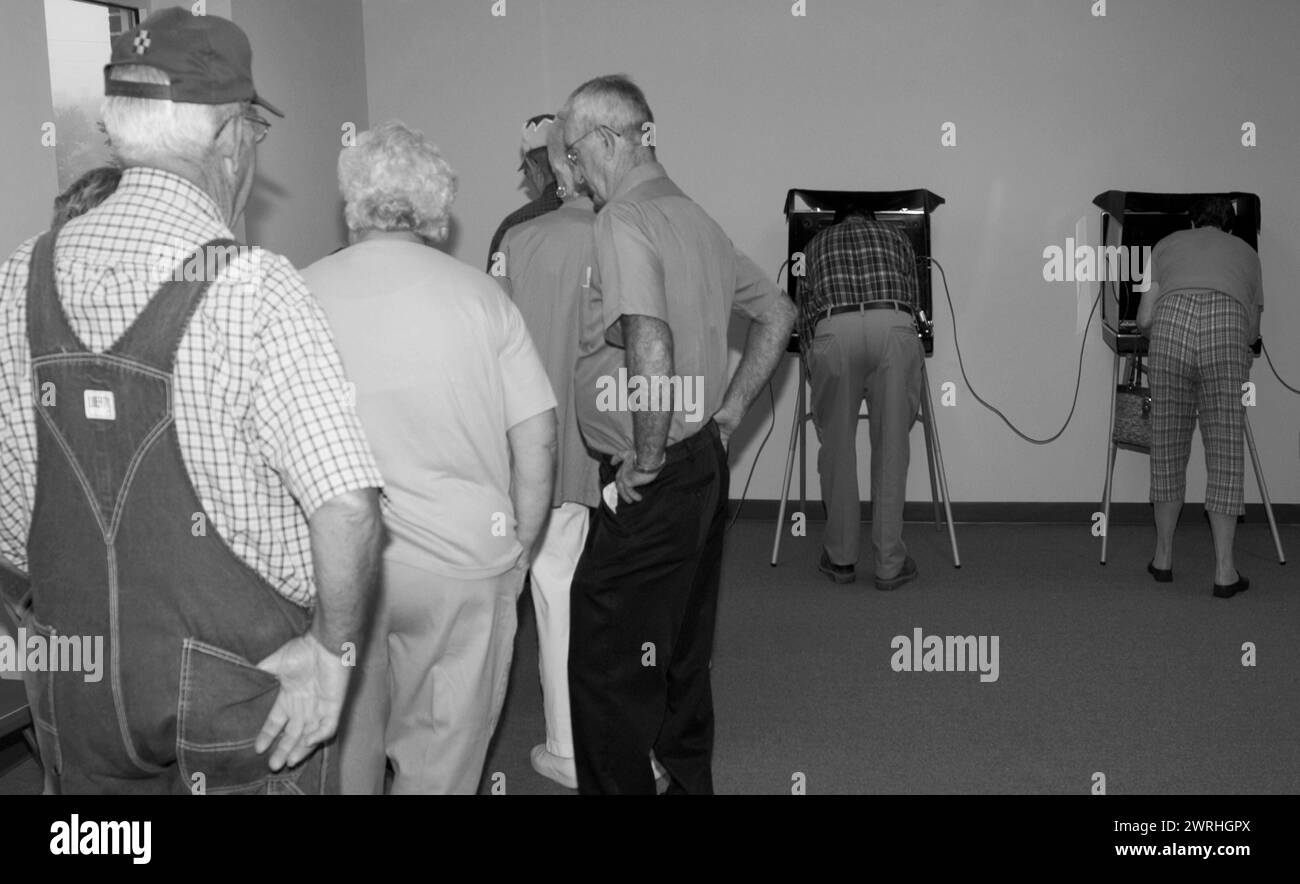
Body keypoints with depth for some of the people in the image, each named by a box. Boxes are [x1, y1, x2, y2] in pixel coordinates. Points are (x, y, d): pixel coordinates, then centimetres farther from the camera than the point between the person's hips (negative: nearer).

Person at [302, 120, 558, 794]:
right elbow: (536, 439, -2)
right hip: (464, 559, -1)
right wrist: (517, 553, 8)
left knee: (347, 745, 18)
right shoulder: (479, 295, -2)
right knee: (440, 758, 12)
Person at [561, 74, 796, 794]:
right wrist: (727, 412, 17)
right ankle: (687, 778, 33)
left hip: (650, 489, -10)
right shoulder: (695, 218, 12)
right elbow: (777, 313, 20)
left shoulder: (622, 221, -16)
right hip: (705, 467, 10)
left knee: (605, 665, -1)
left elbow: (651, 349, -31)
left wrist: (645, 460, -19)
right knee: (681, 653, 20)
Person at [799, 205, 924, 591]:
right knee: (891, 449, 6)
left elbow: (805, 313, 29)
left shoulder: (816, 244, 31)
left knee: (837, 448, 11)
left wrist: (813, 364, 39)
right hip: (894, 327, 0)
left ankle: (840, 558, 18)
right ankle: (889, 564, 10)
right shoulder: (896, 238, 31)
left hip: (833, 332, 0)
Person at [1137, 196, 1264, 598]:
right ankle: (1225, 571, 5)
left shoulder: (1168, 244, 30)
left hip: (1170, 324, 0)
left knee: (1168, 447, 11)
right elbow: (1253, 330, 32)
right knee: (1225, 451, 4)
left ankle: (1163, 557, 21)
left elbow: (1144, 319, 21)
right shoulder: (1246, 252, 33)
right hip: (1228, 327, 0)